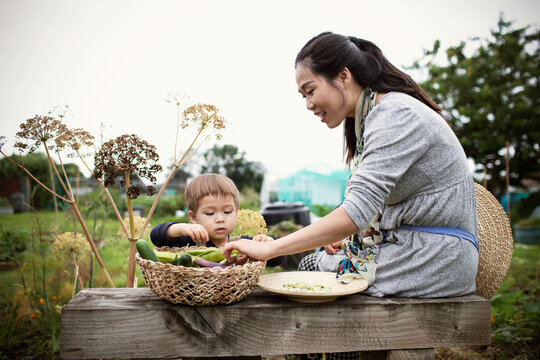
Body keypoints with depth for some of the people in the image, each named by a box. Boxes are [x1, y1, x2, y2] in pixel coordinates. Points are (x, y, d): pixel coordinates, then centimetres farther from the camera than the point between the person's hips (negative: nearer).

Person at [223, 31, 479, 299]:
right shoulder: (369, 119, 11)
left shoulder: (395, 114, -19)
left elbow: (357, 212, -28)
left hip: (437, 259, -8)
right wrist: (339, 237, -4)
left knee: (311, 267, -13)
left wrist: (269, 249, -28)